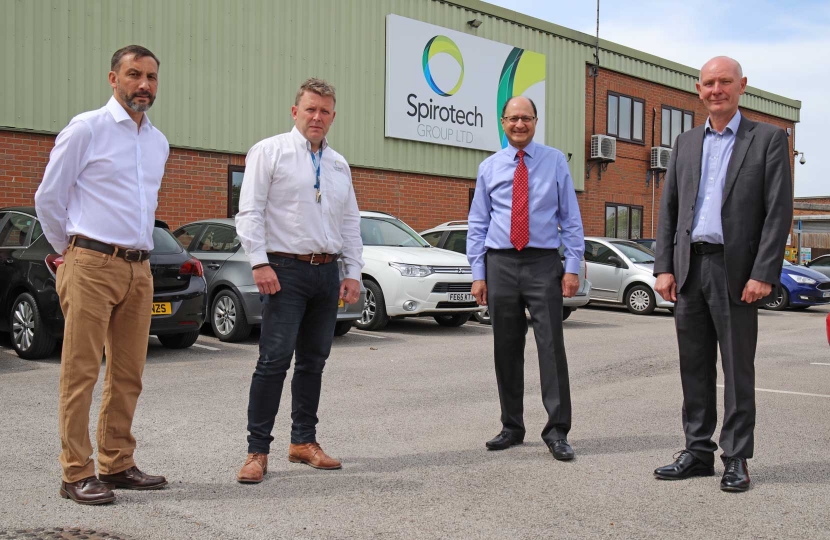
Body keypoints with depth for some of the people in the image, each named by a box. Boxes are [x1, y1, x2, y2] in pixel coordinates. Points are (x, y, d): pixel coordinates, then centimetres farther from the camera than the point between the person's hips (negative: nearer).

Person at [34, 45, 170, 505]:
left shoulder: (159, 143, 16)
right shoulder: (86, 129, -3)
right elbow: (48, 197, 0)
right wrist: (70, 251, 7)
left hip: (139, 269, 6)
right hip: (92, 267, -6)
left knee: (128, 375, 9)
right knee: (81, 372, -4)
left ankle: (117, 464, 19)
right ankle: (77, 474, 1)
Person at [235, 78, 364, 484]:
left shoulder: (339, 165, 17)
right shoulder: (270, 152, -1)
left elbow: (351, 222, 18)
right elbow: (249, 211, -8)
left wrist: (353, 272, 10)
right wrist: (260, 263, -17)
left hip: (327, 272, 6)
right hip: (286, 270, -6)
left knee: (314, 360, 11)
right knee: (275, 359, -9)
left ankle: (304, 441, 21)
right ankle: (257, 451, -2)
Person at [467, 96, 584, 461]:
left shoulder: (555, 162, 5)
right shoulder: (489, 168, 9)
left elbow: (571, 218, 4)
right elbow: (478, 225, 9)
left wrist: (573, 267, -4)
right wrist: (478, 274, 2)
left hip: (543, 264, -2)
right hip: (500, 264, 2)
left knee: (551, 346, -6)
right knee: (506, 349, 7)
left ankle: (557, 431, 1)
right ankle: (511, 427, 19)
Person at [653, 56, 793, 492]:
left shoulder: (769, 139, 2)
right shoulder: (685, 143, 15)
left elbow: (779, 211, -5)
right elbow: (668, 208, 12)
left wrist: (763, 274, -14)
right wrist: (664, 268, 3)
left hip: (735, 270, -4)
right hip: (688, 269, 4)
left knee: (737, 369, 2)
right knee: (694, 367, 9)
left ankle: (736, 459, 11)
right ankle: (698, 452, 18)